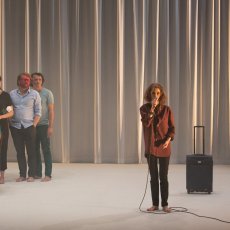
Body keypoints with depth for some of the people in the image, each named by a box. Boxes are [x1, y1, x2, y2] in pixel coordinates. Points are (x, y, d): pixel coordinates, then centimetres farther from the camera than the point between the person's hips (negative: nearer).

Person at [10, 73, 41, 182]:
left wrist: (34, 125, -7)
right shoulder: (12, 94, 7)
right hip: (15, 127, 2)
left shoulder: (34, 94, 2)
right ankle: (22, 174, 13)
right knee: (19, 152, 6)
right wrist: (9, 124, 1)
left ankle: (31, 175, 5)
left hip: (29, 127, -2)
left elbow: (38, 111, 1)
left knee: (31, 152, 0)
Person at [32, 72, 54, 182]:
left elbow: (51, 110, -4)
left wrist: (50, 127, -11)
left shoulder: (47, 93, -2)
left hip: (44, 125, -4)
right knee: (35, 150, 6)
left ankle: (48, 175, -3)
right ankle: (37, 173, 14)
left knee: (46, 150, -4)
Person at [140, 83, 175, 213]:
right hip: (151, 147, 1)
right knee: (153, 177, 8)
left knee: (163, 177, 2)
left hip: (164, 147, -1)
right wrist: (152, 107, -20)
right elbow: (146, 123, -17)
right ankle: (155, 204, 17)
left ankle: (165, 204, 12)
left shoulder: (167, 110, 0)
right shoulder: (144, 108, 0)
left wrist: (168, 139, -17)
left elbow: (172, 128, 1)